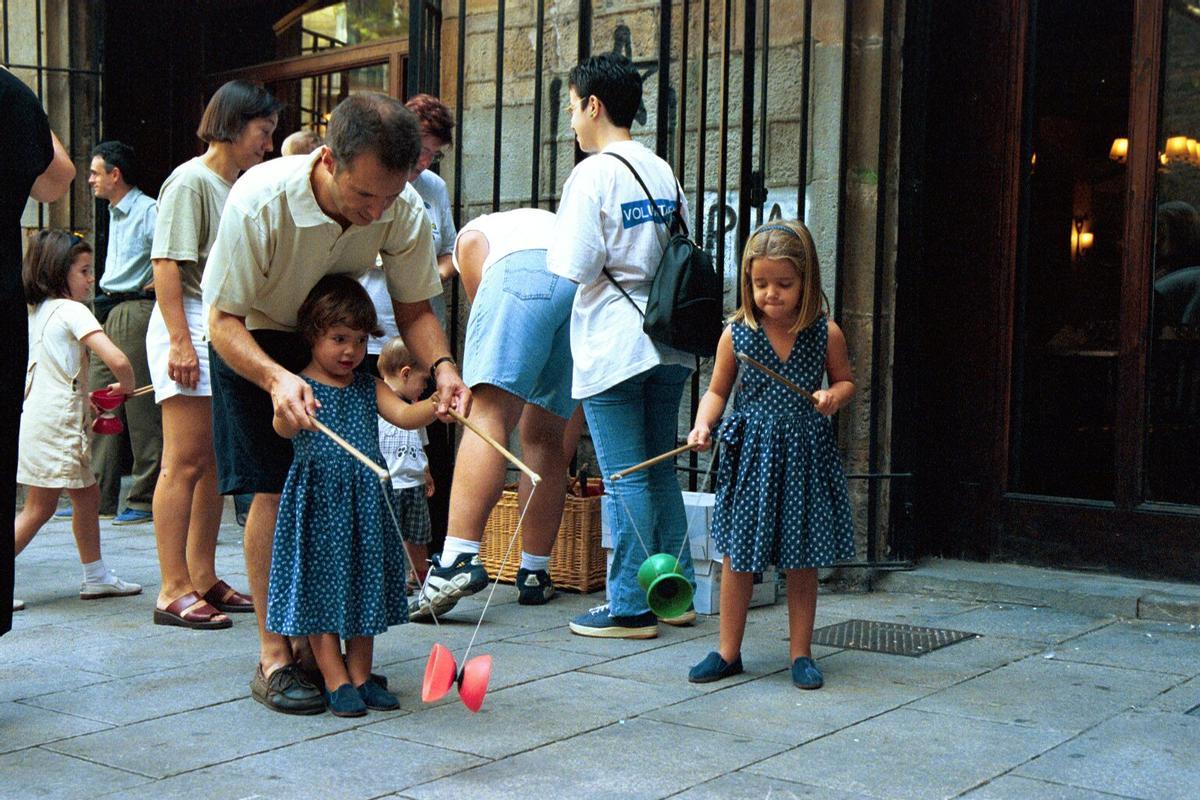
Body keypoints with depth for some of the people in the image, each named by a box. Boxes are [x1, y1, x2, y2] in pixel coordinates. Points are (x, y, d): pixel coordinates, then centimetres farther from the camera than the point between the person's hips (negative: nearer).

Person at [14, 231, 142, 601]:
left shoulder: (36, 311, 14)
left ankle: (96, 577, 24)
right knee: (39, 509, -4)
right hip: (55, 422, -9)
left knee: (87, 497, 16)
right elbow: (117, 360, -23)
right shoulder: (71, 310, -11)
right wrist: (126, 387, -2)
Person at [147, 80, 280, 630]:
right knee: (185, 462, -8)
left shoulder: (238, 186, 19)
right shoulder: (191, 182, -8)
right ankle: (174, 591, -5)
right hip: (191, 327, -9)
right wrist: (180, 340, -21)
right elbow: (166, 264, -15)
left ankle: (202, 579, 18)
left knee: (215, 464, 10)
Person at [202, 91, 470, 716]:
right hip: (255, 342, -4)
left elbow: (413, 309, -11)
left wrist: (441, 367, -32)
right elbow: (225, 321, -28)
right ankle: (274, 658, -5)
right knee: (274, 491, -12)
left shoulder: (404, 210, -23)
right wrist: (276, 379, -48)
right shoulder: (260, 201, -35)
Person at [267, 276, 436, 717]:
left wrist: (437, 405, -22)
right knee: (321, 586, 0)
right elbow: (283, 428, -21)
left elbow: (403, 414, -3)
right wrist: (291, 412, -43)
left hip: (365, 502, 5)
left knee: (364, 587, 10)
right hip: (318, 501, -5)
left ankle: (361, 676, 20)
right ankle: (336, 680, 7)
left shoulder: (368, 388, 10)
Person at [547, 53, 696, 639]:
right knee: (661, 472, 14)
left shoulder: (593, 174, -11)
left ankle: (630, 607, 3)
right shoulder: (662, 172, 11)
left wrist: (551, 250, 4)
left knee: (625, 480, -3)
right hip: (666, 343, 7)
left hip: (613, 348, -7)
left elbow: (576, 267, -16)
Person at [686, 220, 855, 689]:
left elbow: (846, 381, 11)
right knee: (737, 558, 6)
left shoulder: (826, 334, -3)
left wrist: (834, 396, -11)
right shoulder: (736, 335, -3)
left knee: (802, 562, 8)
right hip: (750, 455, 0)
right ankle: (728, 652, 19)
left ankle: (801, 654, 21)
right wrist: (703, 425, -11)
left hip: (805, 456, 0)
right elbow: (717, 391, 7)